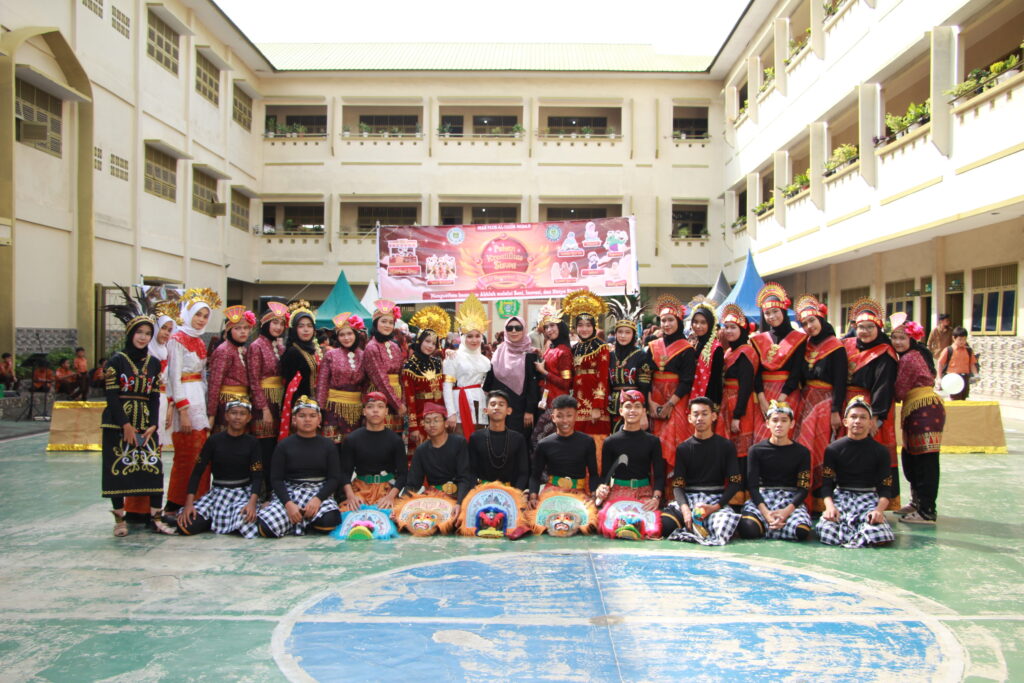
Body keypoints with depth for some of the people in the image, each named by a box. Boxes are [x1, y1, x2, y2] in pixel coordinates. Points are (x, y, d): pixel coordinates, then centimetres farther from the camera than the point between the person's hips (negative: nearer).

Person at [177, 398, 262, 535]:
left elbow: (257, 476, -8)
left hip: (243, 492, -1)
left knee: (246, 519, -34)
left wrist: (252, 502, -26)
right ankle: (211, 519, 13)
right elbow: (197, 472, -4)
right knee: (188, 526, -21)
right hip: (217, 491, 1)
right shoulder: (214, 440, -2)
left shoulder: (252, 442, -3)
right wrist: (189, 503, -16)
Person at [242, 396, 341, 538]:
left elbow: (334, 477, 1)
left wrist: (318, 499, -18)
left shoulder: (328, 445, 6)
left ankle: (295, 521, -3)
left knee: (329, 521, -34)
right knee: (266, 529, -28)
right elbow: (276, 479, 0)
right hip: (289, 491, 0)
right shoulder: (284, 445, 4)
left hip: (319, 492, 1)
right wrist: (288, 504, -17)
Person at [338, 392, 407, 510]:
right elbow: (345, 472, 2)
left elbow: (403, 473, -2)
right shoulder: (351, 439, 5)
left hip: (388, 489, -1)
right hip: (360, 489, 1)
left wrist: (391, 496, -19)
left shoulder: (395, 440, 3)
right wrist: (350, 495, -17)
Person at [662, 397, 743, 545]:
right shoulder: (683, 448, 8)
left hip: (716, 498, -1)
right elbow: (677, 485, 1)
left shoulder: (727, 446, 6)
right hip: (688, 498, 1)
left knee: (726, 528, -36)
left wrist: (715, 507, -14)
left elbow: (735, 482, 2)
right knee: (664, 525, -29)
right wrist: (685, 509, -19)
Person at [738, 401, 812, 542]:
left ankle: (765, 527, -3)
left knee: (802, 531, -32)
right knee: (748, 529, -32)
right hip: (761, 498, -1)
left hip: (791, 500, 1)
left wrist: (787, 511, -18)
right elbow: (752, 485, -1)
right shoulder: (756, 450, 5)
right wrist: (766, 513, -20)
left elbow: (803, 488, 1)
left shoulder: (802, 452, 6)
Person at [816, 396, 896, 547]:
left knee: (880, 537, -30)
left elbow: (886, 488, 4)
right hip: (841, 496, 0)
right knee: (826, 532, -30)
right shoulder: (833, 449, 7)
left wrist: (879, 509, -17)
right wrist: (830, 506, -18)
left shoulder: (881, 451, 8)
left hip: (869, 497, 0)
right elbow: (826, 484, 2)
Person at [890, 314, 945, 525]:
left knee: (925, 462, -7)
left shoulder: (908, 358, -13)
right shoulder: (916, 354, 17)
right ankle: (918, 502, 29)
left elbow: (899, 392, -11)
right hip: (918, 412, 10)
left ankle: (926, 512, -5)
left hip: (924, 411, -10)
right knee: (910, 459, 17)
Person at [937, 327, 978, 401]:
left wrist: (976, 375, -5)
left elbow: (972, 364, 10)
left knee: (963, 398, 12)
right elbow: (940, 364, -3)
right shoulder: (948, 350, -5)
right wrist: (940, 377, -6)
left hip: (965, 378, 4)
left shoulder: (969, 351, 7)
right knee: (954, 399, -5)